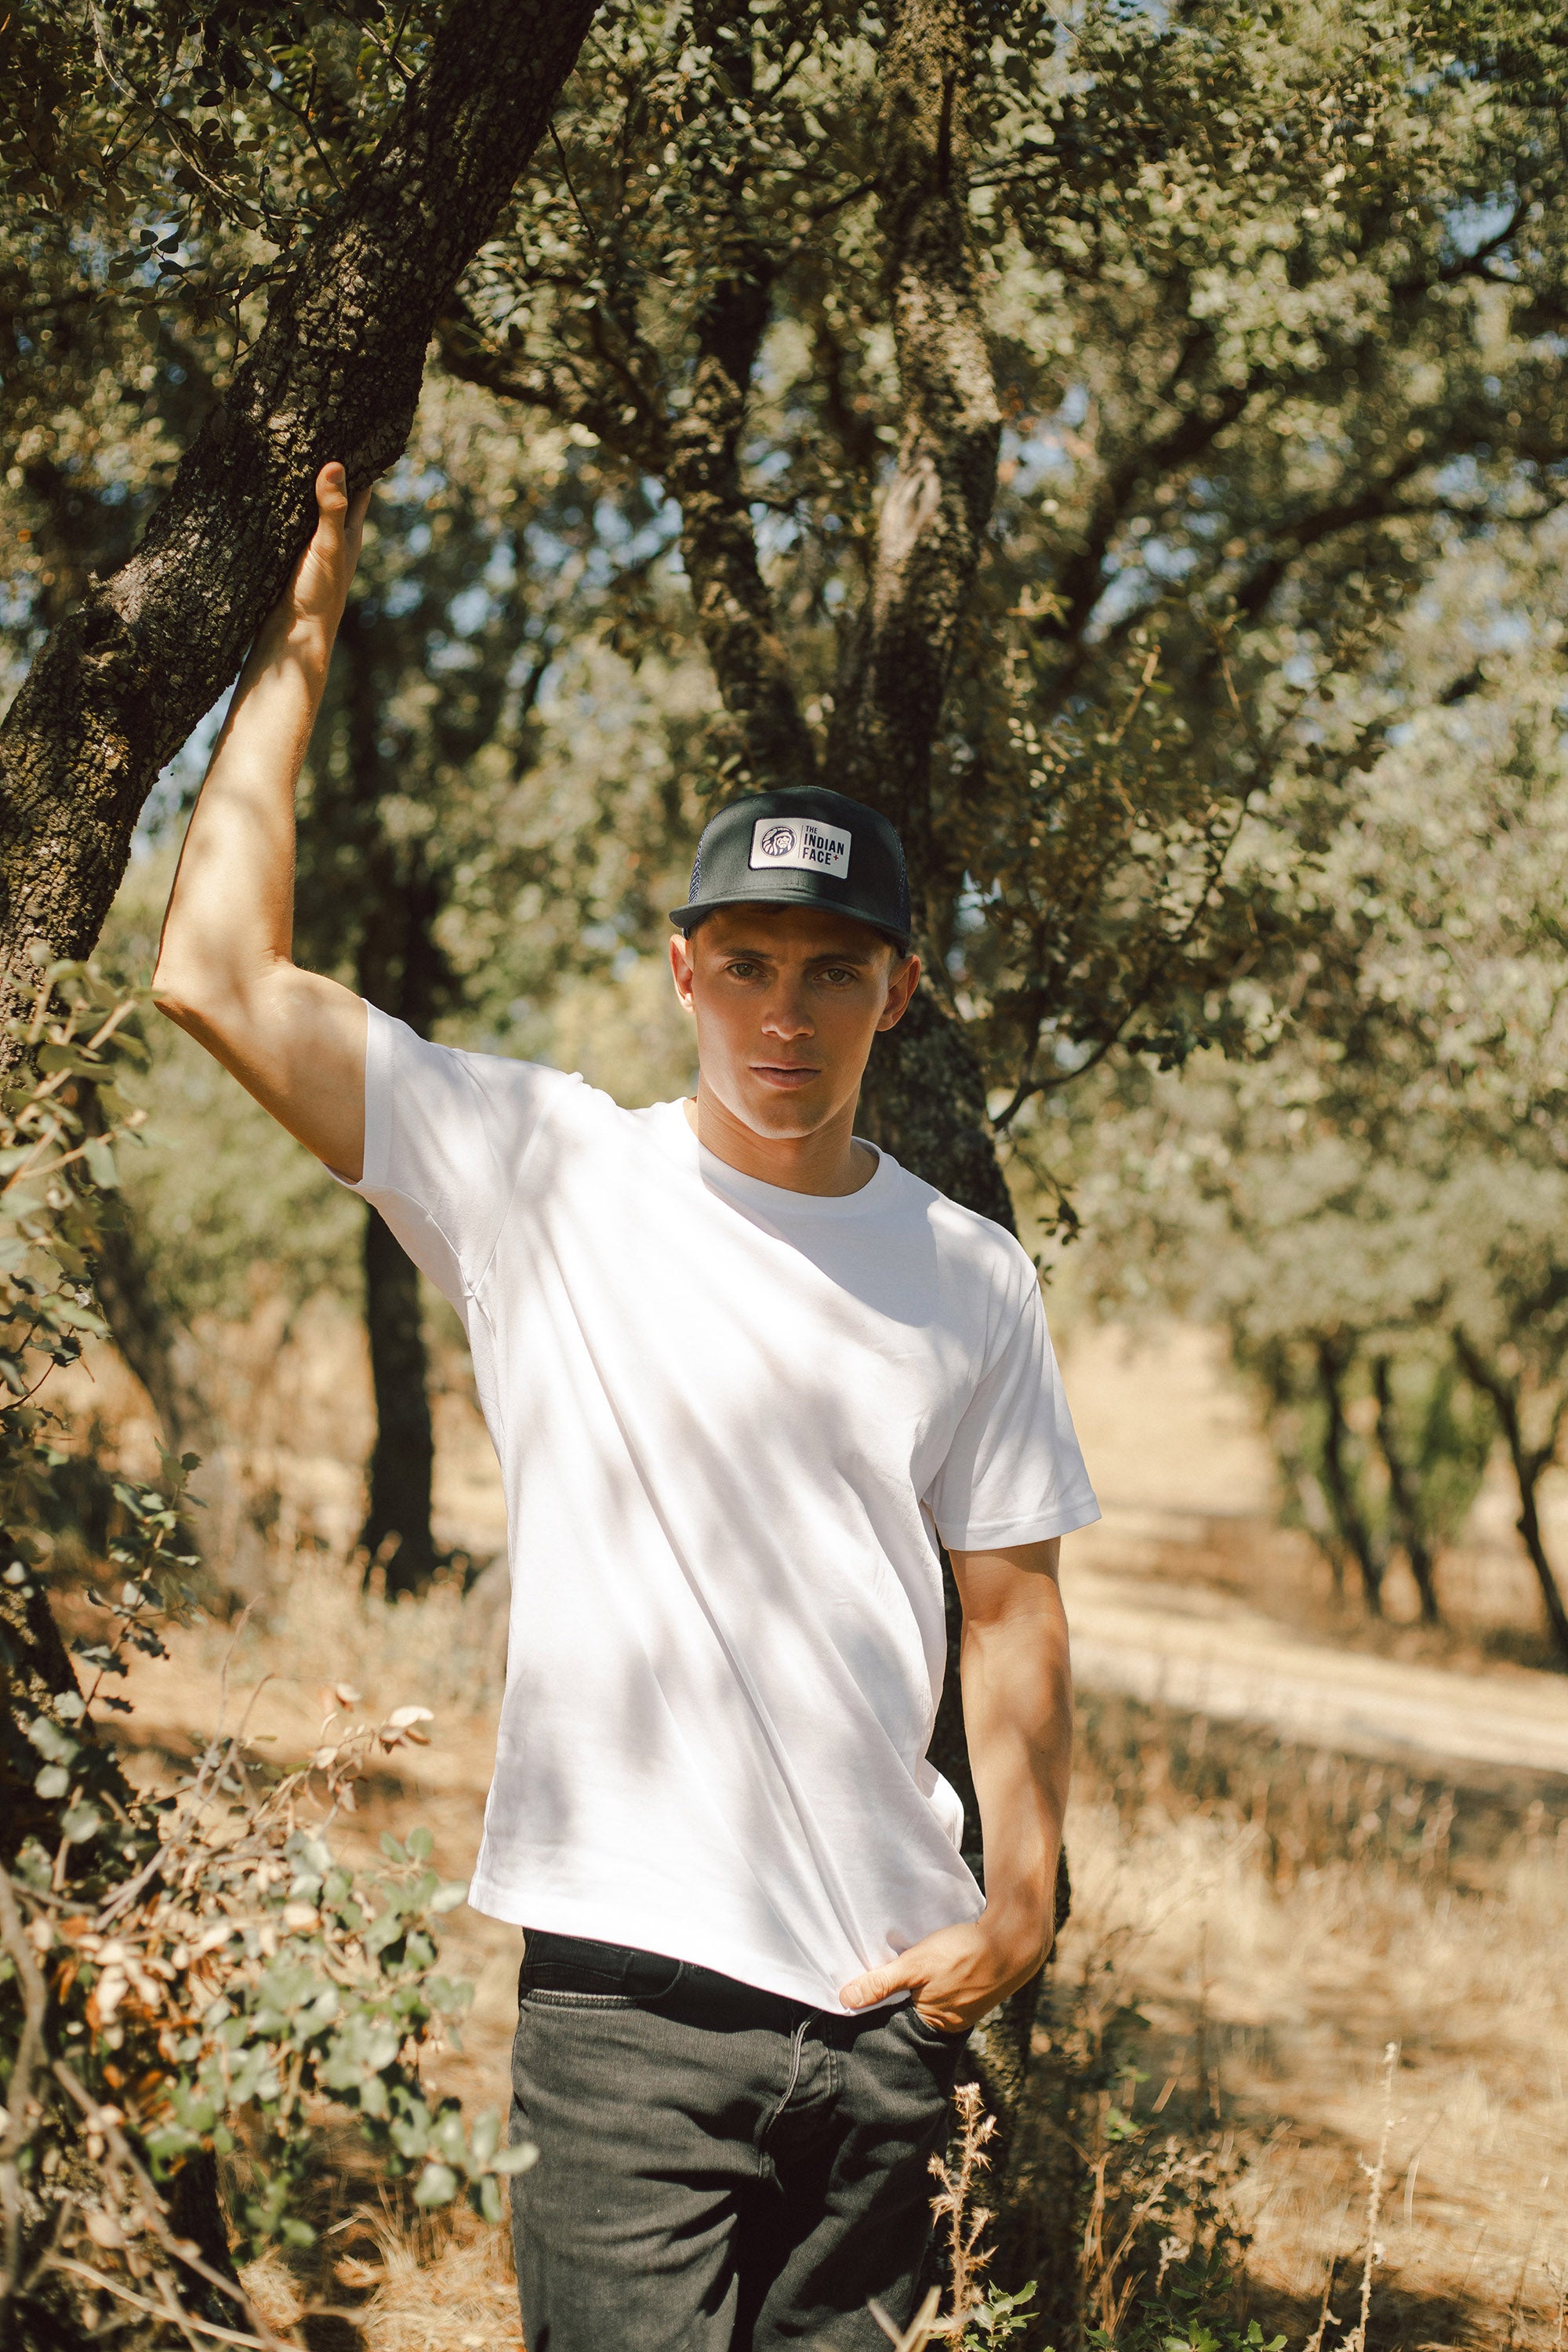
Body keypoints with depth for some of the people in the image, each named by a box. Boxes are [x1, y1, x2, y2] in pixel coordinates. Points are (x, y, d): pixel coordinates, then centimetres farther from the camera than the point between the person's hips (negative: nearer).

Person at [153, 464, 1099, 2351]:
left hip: (886, 1986, 4)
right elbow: (217, 980, -7)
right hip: (628, 1971, -3)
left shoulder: (970, 1277, 9)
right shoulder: (547, 1178, -1)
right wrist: (297, 640, -2)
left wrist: (1018, 1904, 4)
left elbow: (1012, 1607, 13)